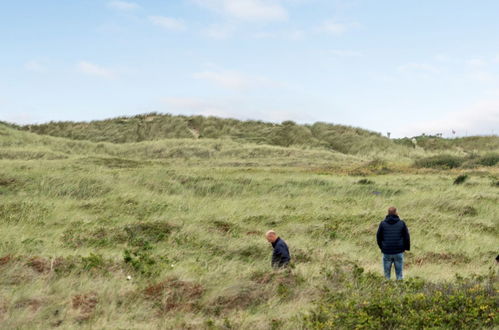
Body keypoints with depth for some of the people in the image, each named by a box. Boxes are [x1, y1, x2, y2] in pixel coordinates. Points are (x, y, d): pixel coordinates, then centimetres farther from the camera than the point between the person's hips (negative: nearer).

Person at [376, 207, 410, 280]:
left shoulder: (382, 224, -1)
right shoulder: (402, 223, -1)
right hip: (399, 252, 0)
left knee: (387, 273, 9)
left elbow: (378, 237, 5)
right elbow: (407, 237, 2)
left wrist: (381, 248, 19)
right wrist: (407, 248, 16)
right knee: (399, 273, 8)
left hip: (386, 252, 0)